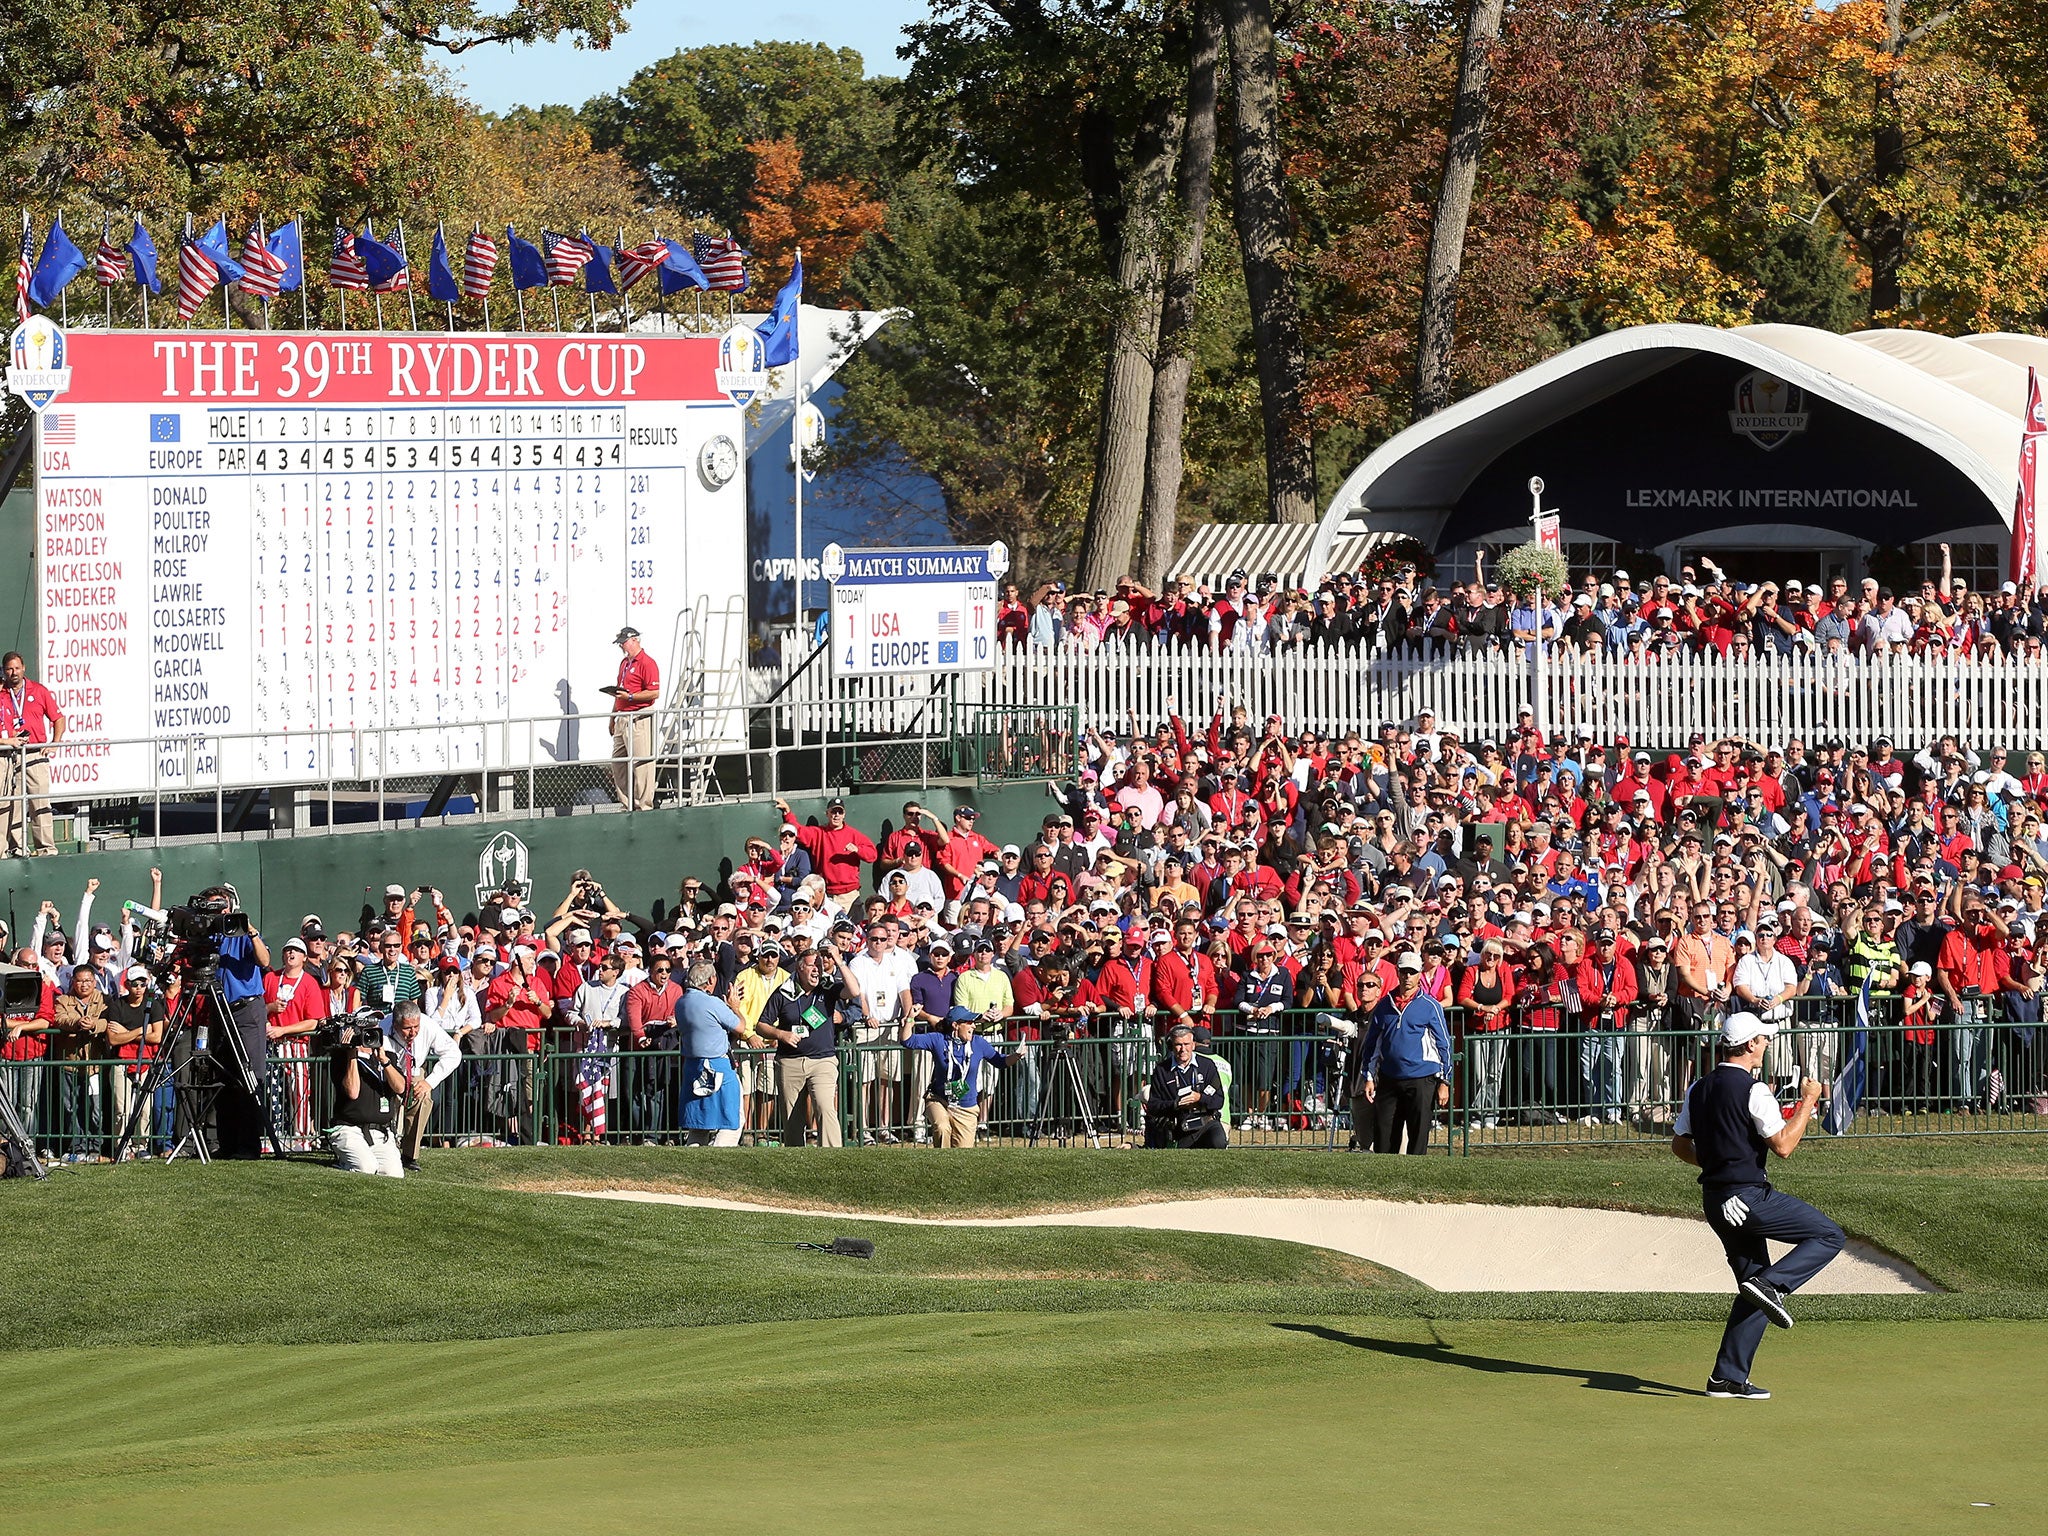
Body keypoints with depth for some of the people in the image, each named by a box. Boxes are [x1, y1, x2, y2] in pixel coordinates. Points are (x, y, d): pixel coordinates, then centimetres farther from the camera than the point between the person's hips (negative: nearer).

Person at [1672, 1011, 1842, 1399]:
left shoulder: (1700, 1090, 10)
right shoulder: (1752, 1090, -13)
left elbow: (1679, 1145, 16)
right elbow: (1783, 1145, -16)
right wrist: (1808, 1102, -6)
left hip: (1715, 1201, 8)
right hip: (1748, 1198, -8)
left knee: (1754, 1286, 14)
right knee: (1828, 1236, 0)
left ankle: (1728, 1378, 8)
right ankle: (1771, 1285, -18)